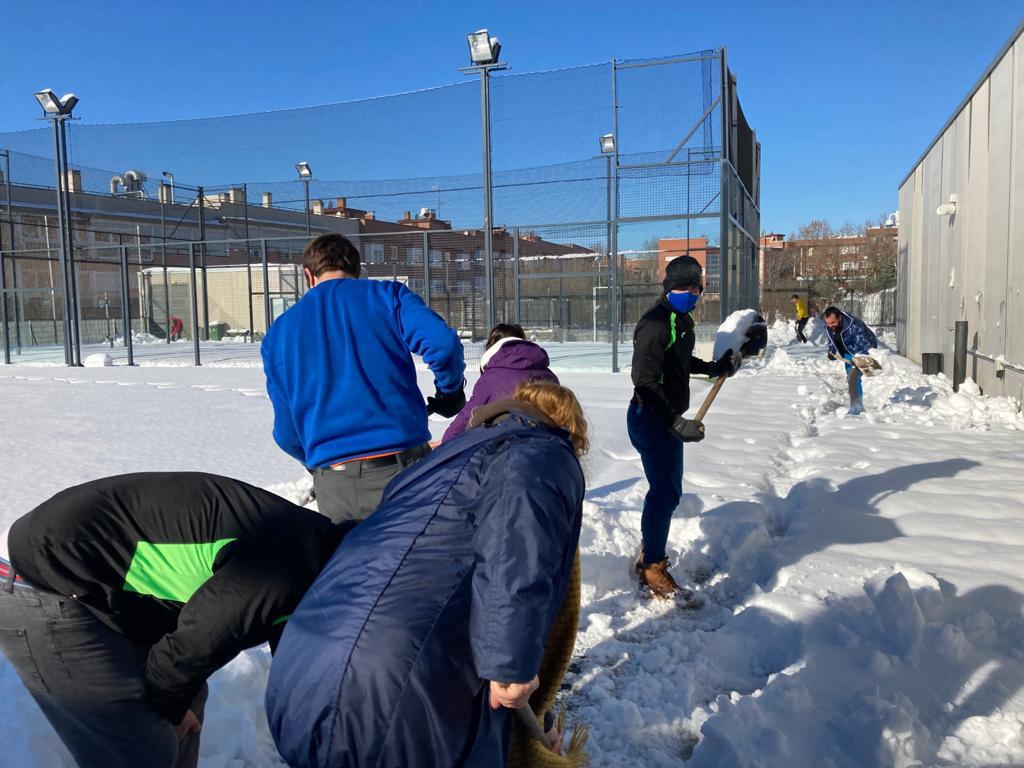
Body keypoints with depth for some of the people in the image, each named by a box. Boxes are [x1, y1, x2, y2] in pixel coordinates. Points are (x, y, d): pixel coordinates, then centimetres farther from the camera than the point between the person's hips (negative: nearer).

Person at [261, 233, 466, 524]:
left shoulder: (278, 333, 12)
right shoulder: (387, 295, 3)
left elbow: (287, 432, 12)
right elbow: (442, 343, -14)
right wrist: (451, 391, 7)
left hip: (332, 486, 3)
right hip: (401, 468, -2)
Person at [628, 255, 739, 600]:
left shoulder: (683, 321, 12)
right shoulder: (655, 323, -20)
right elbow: (645, 381, -25)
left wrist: (716, 368, 18)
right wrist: (676, 422, -30)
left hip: (667, 418, 10)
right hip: (651, 420, -10)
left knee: (666, 491, 18)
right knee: (666, 492, -5)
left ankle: (649, 557, 35)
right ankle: (653, 573, 8)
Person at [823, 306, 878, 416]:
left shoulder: (855, 325, -36)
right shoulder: (828, 328, -14)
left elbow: (864, 345, -38)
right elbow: (831, 341, 5)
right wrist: (831, 352, -12)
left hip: (864, 352, -8)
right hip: (849, 354, 8)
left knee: (852, 379, -21)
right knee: (851, 380, 19)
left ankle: (855, 409, -14)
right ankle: (859, 406, 38)